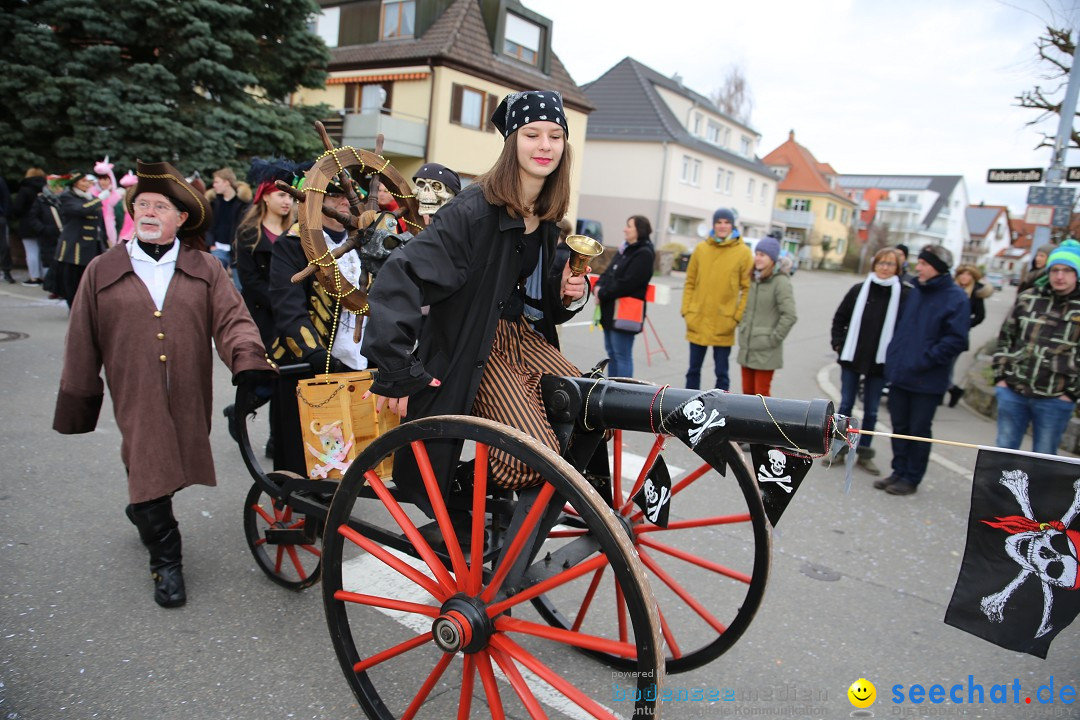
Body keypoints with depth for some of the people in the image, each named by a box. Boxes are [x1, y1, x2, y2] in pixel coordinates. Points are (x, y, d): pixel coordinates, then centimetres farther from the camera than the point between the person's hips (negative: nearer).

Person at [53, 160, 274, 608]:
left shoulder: (205, 269, 7)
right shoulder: (102, 271, 7)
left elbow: (232, 320, -6)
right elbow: (82, 344, 9)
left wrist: (249, 359, -26)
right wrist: (77, 404, 10)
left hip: (189, 400, 1)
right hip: (136, 401, -1)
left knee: (174, 470, 13)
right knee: (148, 469, -1)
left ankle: (145, 512, 46)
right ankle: (166, 562, 16)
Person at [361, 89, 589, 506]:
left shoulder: (547, 220, 6)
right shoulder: (475, 209, -19)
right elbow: (401, 276, -27)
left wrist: (570, 294, -4)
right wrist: (396, 372, -29)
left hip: (524, 339, 8)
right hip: (475, 350, -8)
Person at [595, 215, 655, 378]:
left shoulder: (644, 254, -12)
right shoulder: (625, 249, 18)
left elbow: (627, 283, -19)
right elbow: (609, 273, 18)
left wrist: (602, 294, -12)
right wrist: (599, 286, -2)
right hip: (611, 309, 10)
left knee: (622, 355, -5)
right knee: (611, 352, 15)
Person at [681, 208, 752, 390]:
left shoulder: (743, 252, -3)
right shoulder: (700, 249, 4)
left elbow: (748, 288, -2)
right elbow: (690, 282, 7)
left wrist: (738, 316, -8)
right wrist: (687, 311, 1)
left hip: (724, 325, -3)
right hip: (697, 322, 3)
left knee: (722, 373, 5)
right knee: (694, 369, 12)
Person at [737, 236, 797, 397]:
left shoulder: (781, 282, -12)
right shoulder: (753, 279, 10)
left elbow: (790, 315, -18)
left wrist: (774, 339, -14)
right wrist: (742, 329, 12)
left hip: (766, 352, -7)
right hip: (746, 348, 7)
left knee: (761, 394, -2)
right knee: (747, 392, 13)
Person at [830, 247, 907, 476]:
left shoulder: (904, 294, -6)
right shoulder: (859, 289, 1)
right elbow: (840, 318, 9)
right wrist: (838, 344, 2)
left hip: (880, 362, -1)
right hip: (852, 358, 2)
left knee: (871, 411, 9)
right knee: (846, 405, 8)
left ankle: (864, 453, 21)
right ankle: (839, 449, 19)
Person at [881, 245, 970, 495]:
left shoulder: (956, 298, -10)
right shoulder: (915, 292, 9)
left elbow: (956, 340, -15)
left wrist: (924, 360, -16)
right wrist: (894, 357, 9)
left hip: (927, 380, -6)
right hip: (899, 374, 6)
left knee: (919, 430, 7)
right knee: (899, 427, 14)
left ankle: (911, 478, 19)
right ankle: (899, 472, 27)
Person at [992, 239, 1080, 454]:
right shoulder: (1027, 299, 5)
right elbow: (1005, 337, 9)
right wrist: (1000, 376, 4)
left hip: (1055, 400, -2)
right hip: (1012, 393, 2)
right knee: (1004, 451, 12)